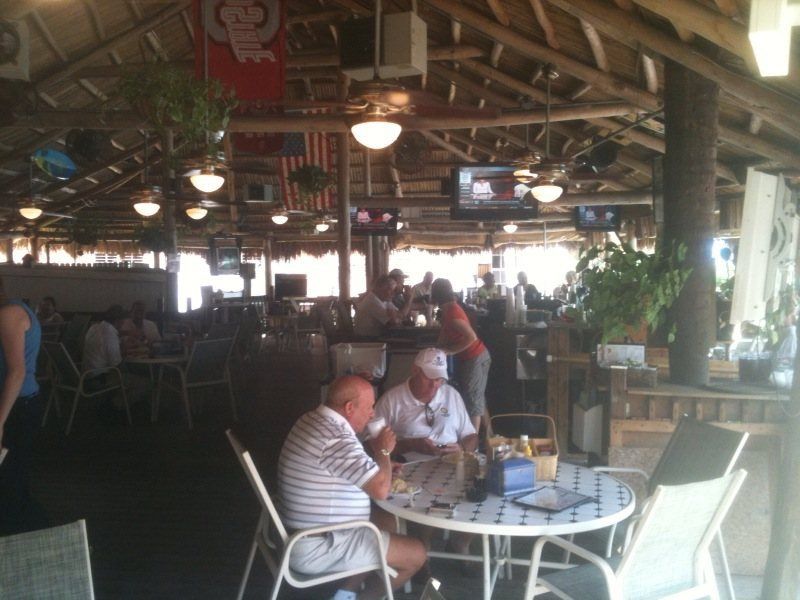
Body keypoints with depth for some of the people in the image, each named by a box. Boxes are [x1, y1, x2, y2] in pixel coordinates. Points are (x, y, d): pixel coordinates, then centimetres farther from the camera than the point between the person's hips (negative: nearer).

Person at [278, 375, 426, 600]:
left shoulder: (312, 420, 4)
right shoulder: (336, 438, -28)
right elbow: (380, 489, -29)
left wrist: (381, 464, 6)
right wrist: (383, 451, -11)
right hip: (317, 548, -10)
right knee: (416, 554, 0)